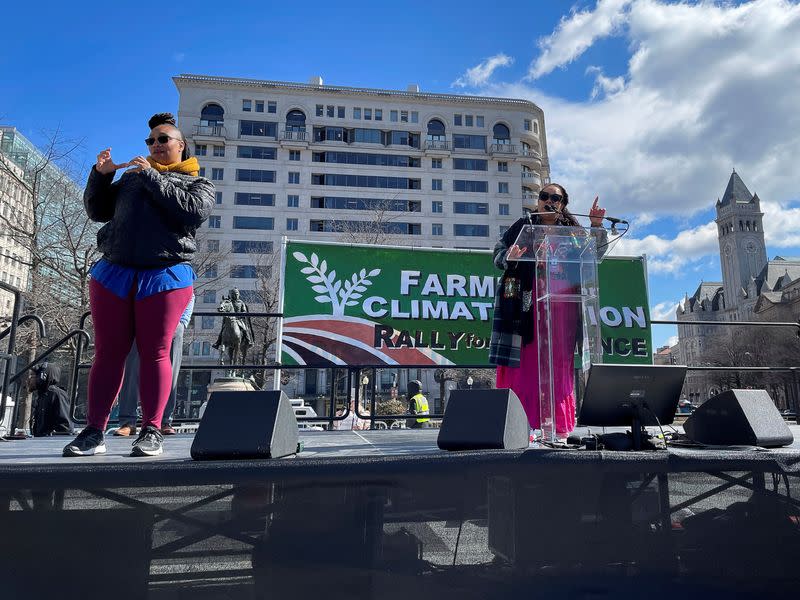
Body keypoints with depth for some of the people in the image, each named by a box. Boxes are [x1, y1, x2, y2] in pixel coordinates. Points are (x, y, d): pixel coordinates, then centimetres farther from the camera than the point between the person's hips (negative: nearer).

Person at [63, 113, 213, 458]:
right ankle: (94, 431, 5)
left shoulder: (197, 183, 13)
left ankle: (152, 431, -1)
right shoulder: (133, 176, 26)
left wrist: (152, 177, -7)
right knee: (108, 353, 1)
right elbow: (97, 211, 24)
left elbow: (193, 212, -9)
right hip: (113, 273, 4)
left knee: (154, 353, -5)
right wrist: (100, 175, 9)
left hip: (165, 277, -3)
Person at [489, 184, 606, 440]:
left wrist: (596, 226, -2)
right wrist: (509, 257, -16)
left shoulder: (571, 230, 18)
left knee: (559, 365, 1)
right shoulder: (523, 226, 12)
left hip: (561, 305, 2)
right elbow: (498, 253, 6)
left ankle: (560, 429, 5)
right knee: (524, 363, -7)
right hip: (527, 303, -2)